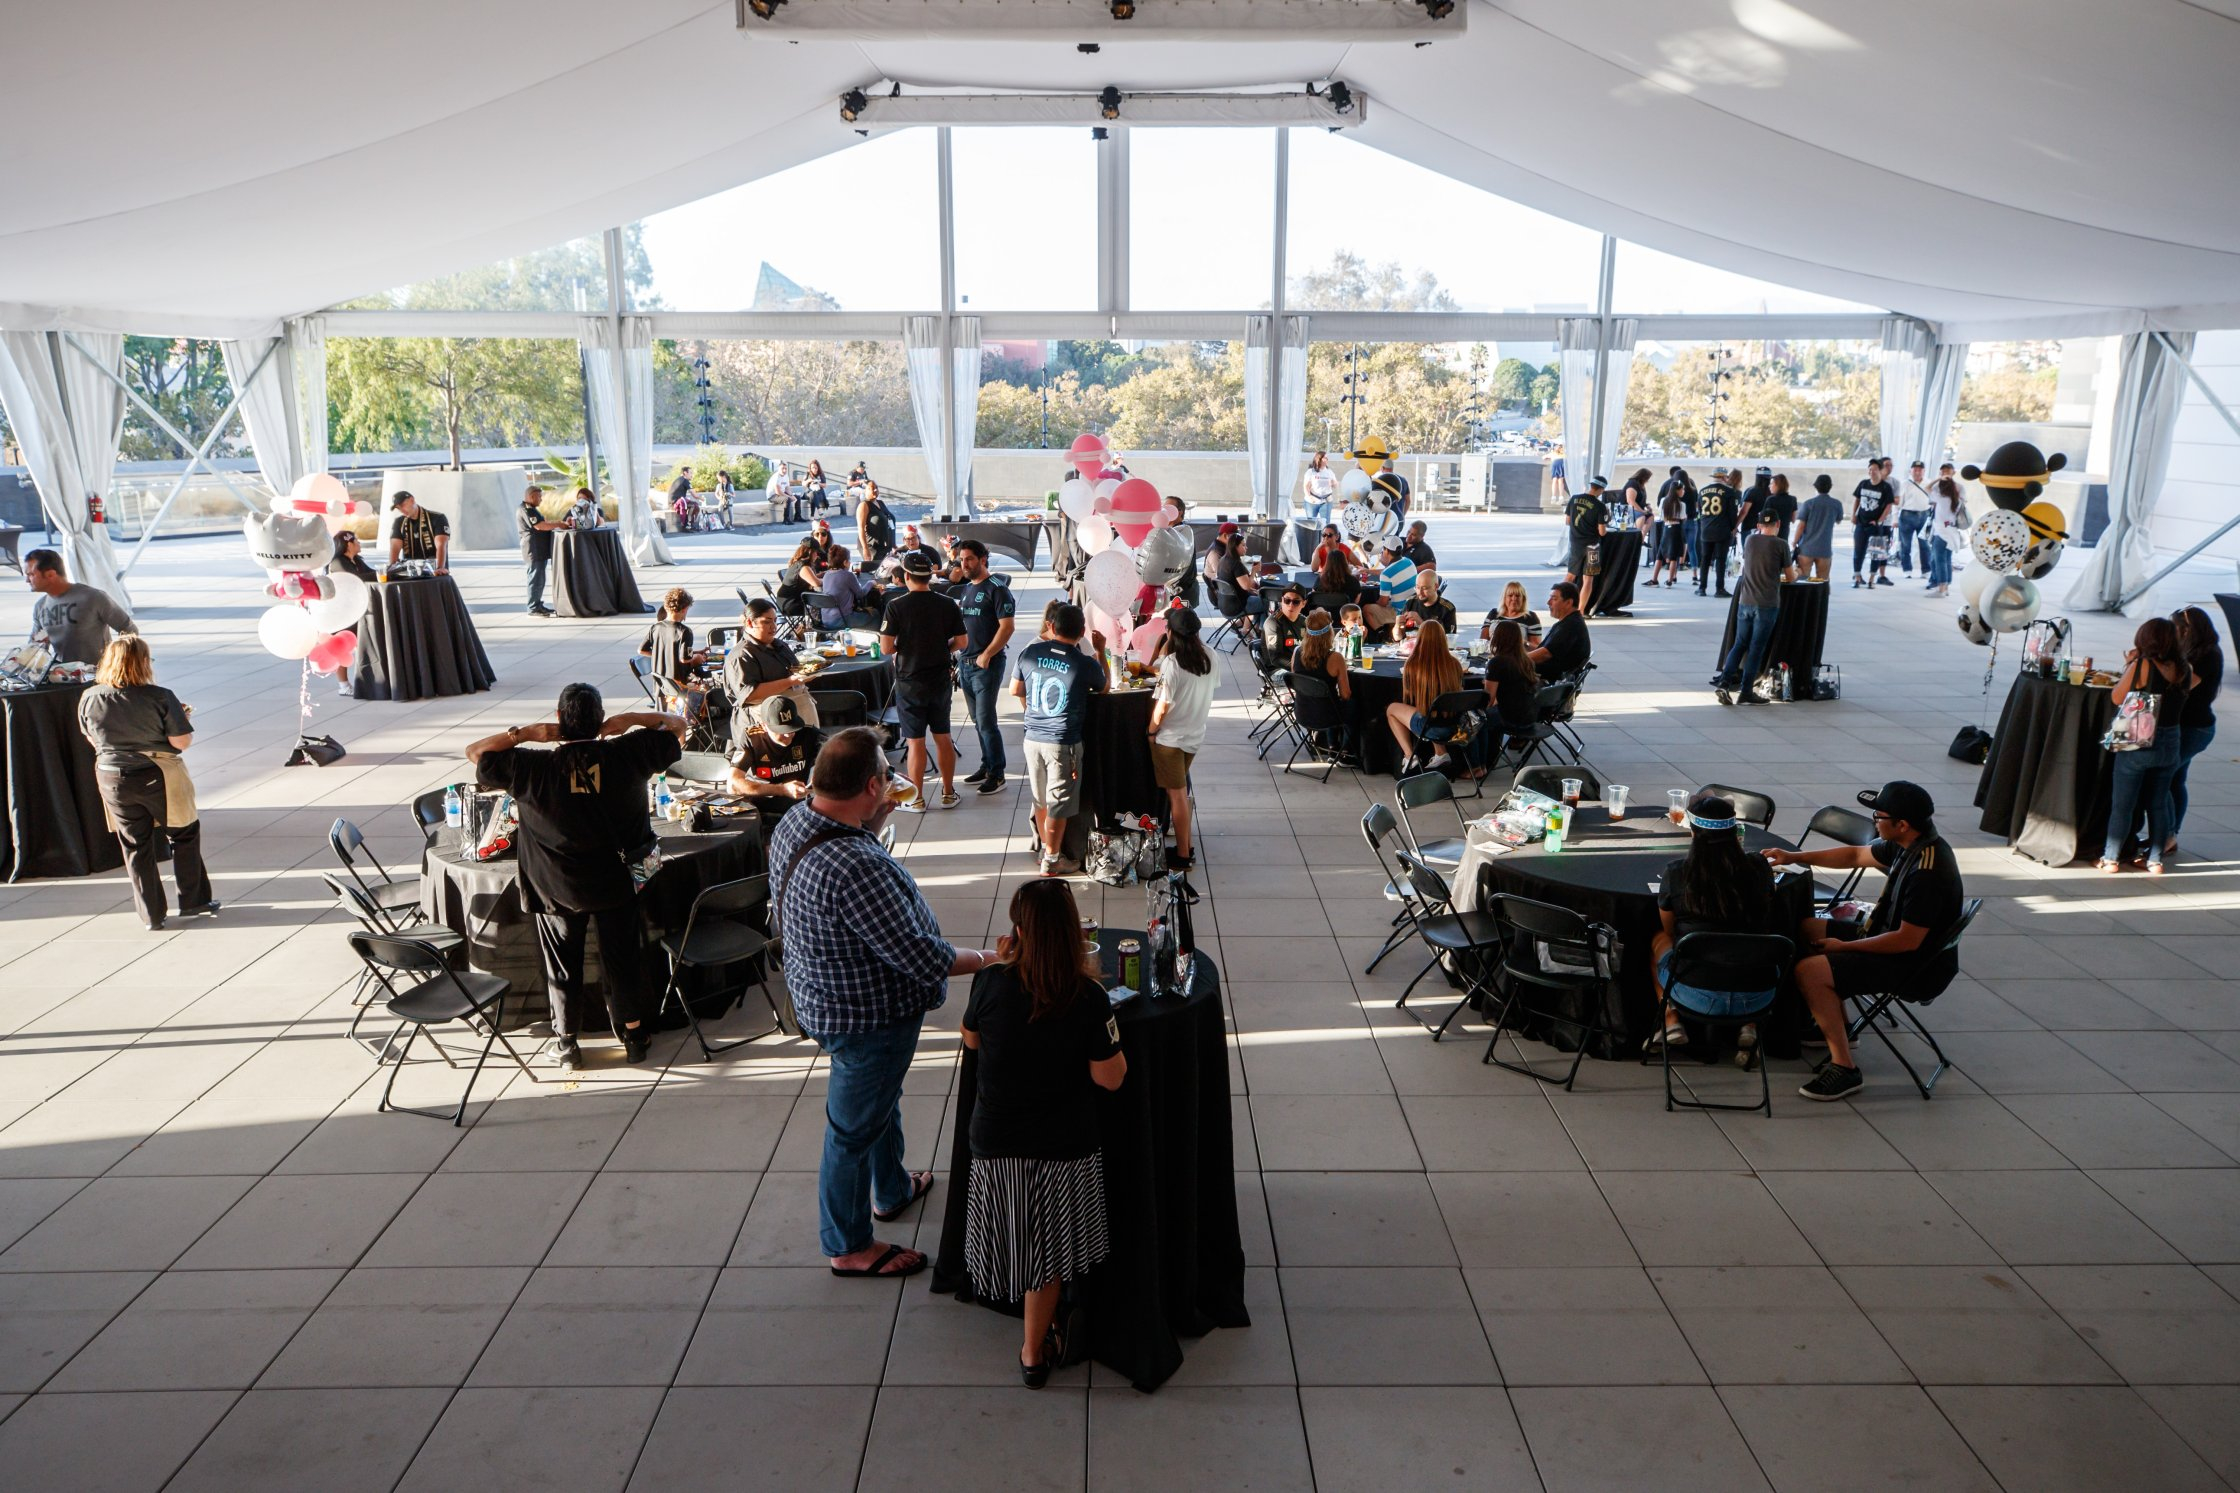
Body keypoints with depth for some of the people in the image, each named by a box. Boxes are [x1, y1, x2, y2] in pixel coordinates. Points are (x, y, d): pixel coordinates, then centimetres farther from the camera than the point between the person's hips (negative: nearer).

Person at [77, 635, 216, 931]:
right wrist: (181, 717, 2)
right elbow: (182, 742, -16)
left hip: (112, 780, 3)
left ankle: (151, 916, 19)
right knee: (184, 836, 16)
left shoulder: (89, 699, -6)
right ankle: (193, 901, 23)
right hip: (158, 778, -3)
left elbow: (94, 740, 7)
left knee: (135, 847, 13)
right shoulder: (160, 698, -19)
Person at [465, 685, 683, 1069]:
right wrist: (631, 719, -5)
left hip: (556, 887, -1)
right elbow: (677, 724, 0)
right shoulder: (626, 754, -14)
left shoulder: (533, 768, -17)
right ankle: (633, 1035, 27)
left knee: (561, 966, 17)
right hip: (616, 883, 1)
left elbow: (475, 752, -3)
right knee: (621, 961, 16)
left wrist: (526, 732, -9)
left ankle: (565, 1042, 28)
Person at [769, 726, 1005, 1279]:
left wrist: (874, 822, 5)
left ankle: (891, 1190, 54)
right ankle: (848, 1247, 33)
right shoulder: (854, 867, -38)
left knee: (880, 1101, 31)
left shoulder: (794, 823, -9)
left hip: (826, 995, 10)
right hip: (864, 1017, -10)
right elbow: (917, 954, -31)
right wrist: (985, 959, -16)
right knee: (853, 1129, 12)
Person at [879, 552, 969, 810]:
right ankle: (948, 794, 21)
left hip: (909, 681, -3)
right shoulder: (948, 604, -3)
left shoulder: (896, 606, -12)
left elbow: (886, 646, -14)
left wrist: (899, 647, 8)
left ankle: (916, 799, 9)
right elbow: (962, 641, 0)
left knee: (915, 741, 3)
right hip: (940, 680, 3)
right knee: (943, 737, 14)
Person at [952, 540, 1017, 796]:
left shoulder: (997, 589, -9)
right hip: (965, 663, 8)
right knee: (978, 720, 13)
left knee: (986, 721, -8)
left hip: (987, 664, -8)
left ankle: (997, 774, -1)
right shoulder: (964, 589, 14)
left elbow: (1008, 626, -16)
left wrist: (986, 655, -18)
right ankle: (987, 765, 24)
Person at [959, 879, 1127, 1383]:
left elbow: (970, 1038, 4)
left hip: (995, 1141, 2)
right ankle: (1036, 1351, 33)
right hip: (1063, 1147, -2)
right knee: (1047, 1247, 18)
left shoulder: (991, 983, -17)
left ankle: (1036, 1341, 45)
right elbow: (1110, 1077, -13)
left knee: (1015, 1236, 23)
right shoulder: (1088, 998, -21)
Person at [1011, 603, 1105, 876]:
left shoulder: (1030, 652, -3)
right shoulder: (1085, 664, -14)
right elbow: (1104, 689, 7)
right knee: (1059, 805, 7)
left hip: (1033, 738, 4)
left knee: (1041, 800, 19)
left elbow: (1015, 689, 12)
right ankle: (1052, 861, 16)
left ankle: (1046, 849, 32)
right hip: (1063, 744, -4)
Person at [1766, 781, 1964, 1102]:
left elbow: (1907, 941, -29)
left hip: (1913, 963, -10)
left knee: (1809, 971, -22)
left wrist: (1845, 946, -17)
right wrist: (1794, 857, 12)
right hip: (1892, 935, 10)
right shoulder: (1909, 845, -1)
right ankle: (1837, 1024, 26)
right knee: (1809, 928, 18)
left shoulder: (1928, 871, -31)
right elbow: (1856, 854, 16)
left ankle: (1843, 1067, -14)